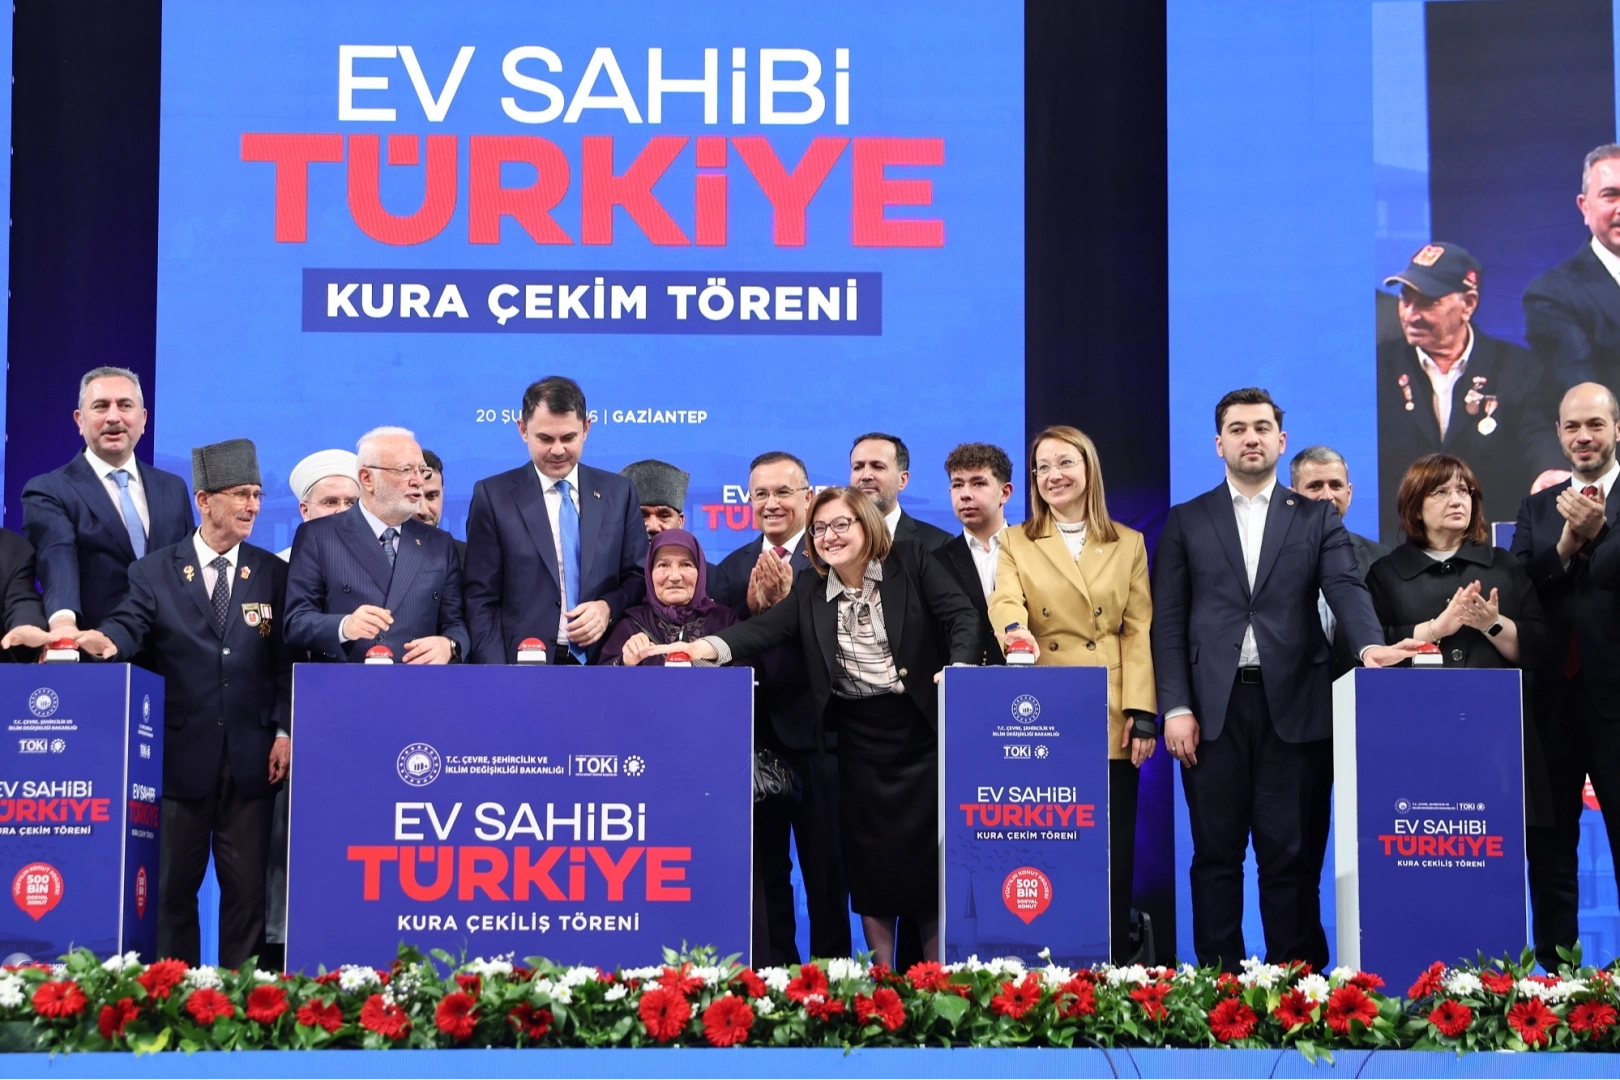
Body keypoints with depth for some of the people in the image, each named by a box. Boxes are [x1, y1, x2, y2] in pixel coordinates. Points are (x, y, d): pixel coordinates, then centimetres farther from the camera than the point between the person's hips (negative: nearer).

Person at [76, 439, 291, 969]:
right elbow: (131, 623, -10)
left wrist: (284, 731, -3)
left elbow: (286, 659, 5)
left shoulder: (272, 574, 8)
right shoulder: (154, 570, 4)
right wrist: (106, 640, -34)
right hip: (181, 756, -1)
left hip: (250, 760, 1)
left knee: (246, 887, 5)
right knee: (172, 885, 6)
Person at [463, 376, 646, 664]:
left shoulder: (619, 492, 6)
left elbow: (639, 576, 11)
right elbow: (481, 599, -3)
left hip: (602, 661, 2)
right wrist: (496, 676, -13)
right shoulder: (493, 496, -1)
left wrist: (610, 606, -9)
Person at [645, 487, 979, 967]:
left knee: (931, 855, 3)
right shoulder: (810, 589, 5)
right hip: (860, 742, 3)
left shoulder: (911, 561, -1)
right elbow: (763, 629, -8)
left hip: (923, 730, -2)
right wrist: (707, 646, -25)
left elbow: (961, 616, -9)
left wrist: (959, 665, -28)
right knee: (871, 860, 7)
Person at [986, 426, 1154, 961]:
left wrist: (1141, 713, -5)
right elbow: (1005, 603, -9)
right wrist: (1016, 630, -34)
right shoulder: (1015, 543, 10)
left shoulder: (1128, 544, 11)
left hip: (1110, 724, 0)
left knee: (1112, 858, 1)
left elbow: (1139, 632, 5)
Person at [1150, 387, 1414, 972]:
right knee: (1216, 854, 2)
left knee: (1288, 854, 1)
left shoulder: (1316, 518, 12)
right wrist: (1176, 708, -4)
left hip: (1291, 705, 0)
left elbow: (1346, 588, -3)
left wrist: (1370, 643, -24)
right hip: (1213, 708, 0)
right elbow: (1168, 622, 6)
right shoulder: (1186, 522, 11)